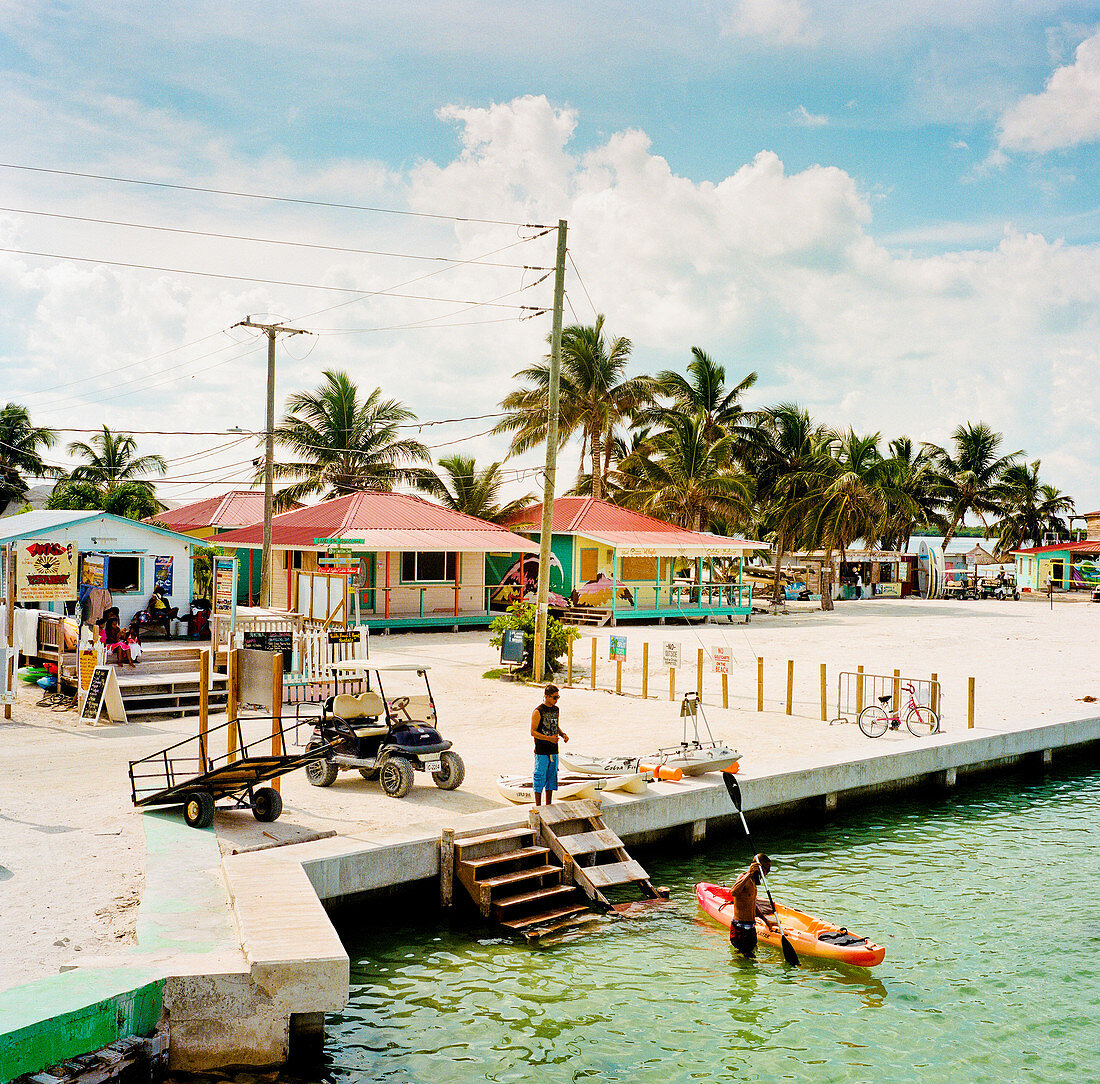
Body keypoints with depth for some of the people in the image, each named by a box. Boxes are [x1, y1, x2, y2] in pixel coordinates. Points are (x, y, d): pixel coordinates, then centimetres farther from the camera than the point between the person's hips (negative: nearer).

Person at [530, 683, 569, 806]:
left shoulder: (556, 709, 10)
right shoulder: (538, 712, -12)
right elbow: (533, 732, -13)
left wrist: (563, 734, 1)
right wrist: (549, 738, -23)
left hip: (553, 750, 7)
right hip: (541, 751, -7)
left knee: (552, 776, 12)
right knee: (540, 777, -2)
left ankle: (549, 804, 22)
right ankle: (538, 806, 8)